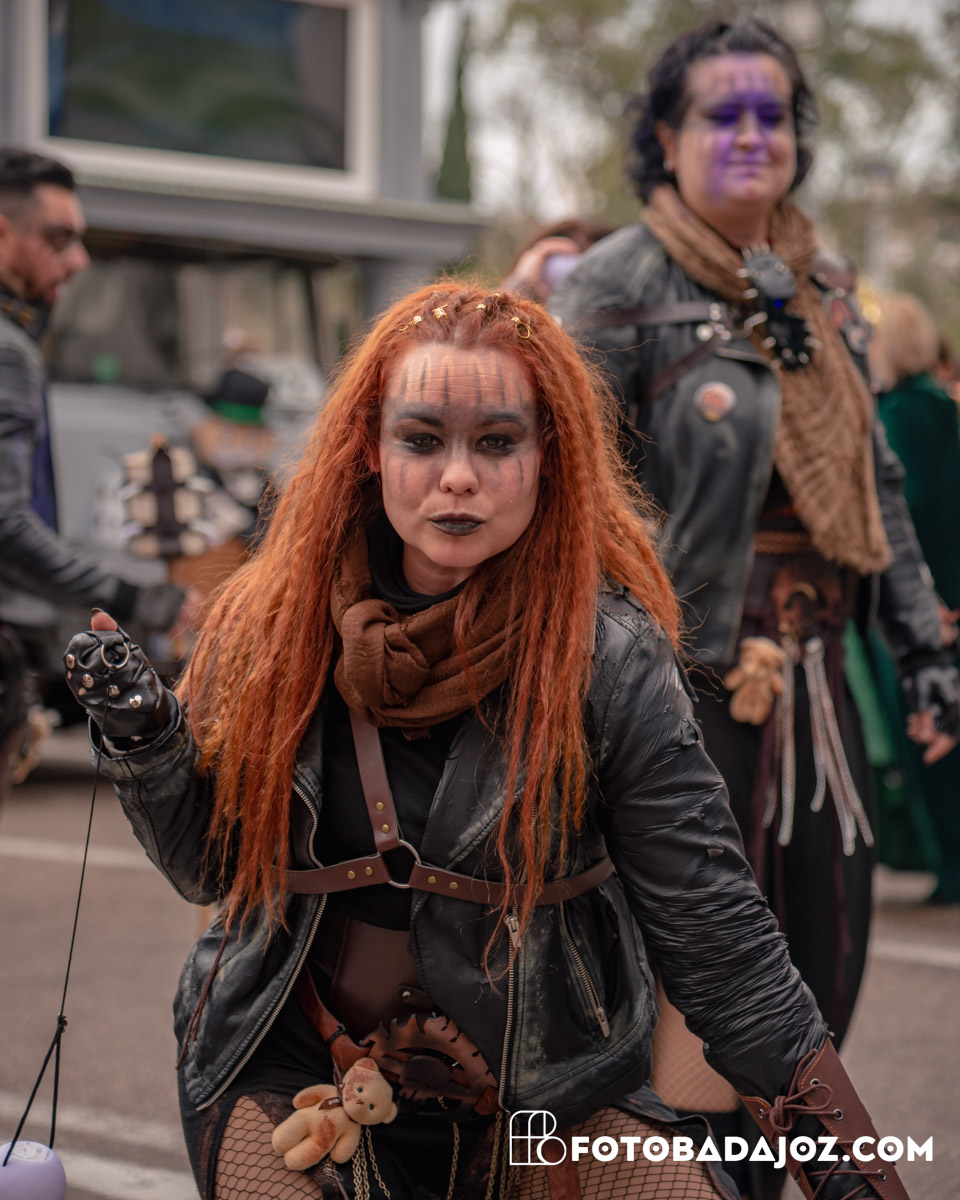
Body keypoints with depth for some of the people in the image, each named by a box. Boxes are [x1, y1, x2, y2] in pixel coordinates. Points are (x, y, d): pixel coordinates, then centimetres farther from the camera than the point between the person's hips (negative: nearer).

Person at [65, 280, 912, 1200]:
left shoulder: (603, 658, -13)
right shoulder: (271, 624, -5)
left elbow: (714, 933, -11)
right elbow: (210, 866, 6)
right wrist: (142, 737, -13)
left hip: (542, 1085, -1)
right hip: (290, 1075, 1)